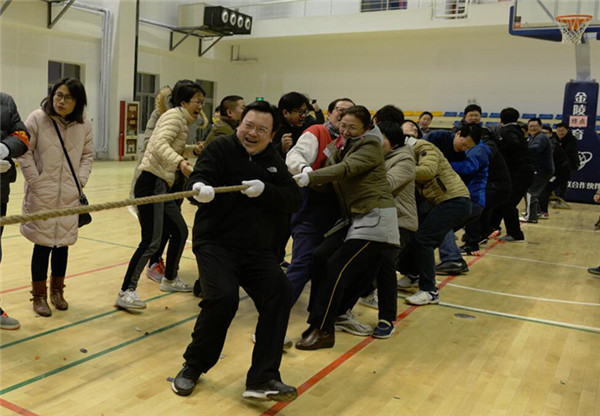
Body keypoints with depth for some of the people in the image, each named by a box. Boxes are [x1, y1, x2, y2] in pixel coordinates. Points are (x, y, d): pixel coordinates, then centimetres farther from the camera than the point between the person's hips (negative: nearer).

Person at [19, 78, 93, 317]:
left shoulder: (84, 125, 1)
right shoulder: (37, 119, -8)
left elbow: (87, 155, 10)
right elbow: (25, 152, -5)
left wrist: (80, 181, -1)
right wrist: (35, 181, -10)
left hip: (70, 196, 3)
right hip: (42, 195, -3)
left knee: (63, 243, 11)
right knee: (42, 244, 2)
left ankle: (57, 291, 30)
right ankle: (39, 296, 18)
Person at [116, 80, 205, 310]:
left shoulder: (182, 120, 20)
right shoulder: (175, 115, -9)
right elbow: (159, 144, -24)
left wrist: (193, 150, 13)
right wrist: (179, 162, -39)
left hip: (161, 186, 10)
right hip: (151, 183, -10)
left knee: (180, 231, 18)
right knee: (151, 241, -13)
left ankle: (170, 279, 35)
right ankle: (125, 293, -7)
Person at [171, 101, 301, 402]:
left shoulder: (273, 161, 12)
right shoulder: (220, 149, -1)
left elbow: (293, 200, 2)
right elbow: (198, 177, -17)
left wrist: (264, 191, -17)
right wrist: (201, 188, -41)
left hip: (258, 250, 4)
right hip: (215, 243, -4)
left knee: (279, 293, -17)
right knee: (223, 298, -24)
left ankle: (263, 379, -9)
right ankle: (194, 366, 3)